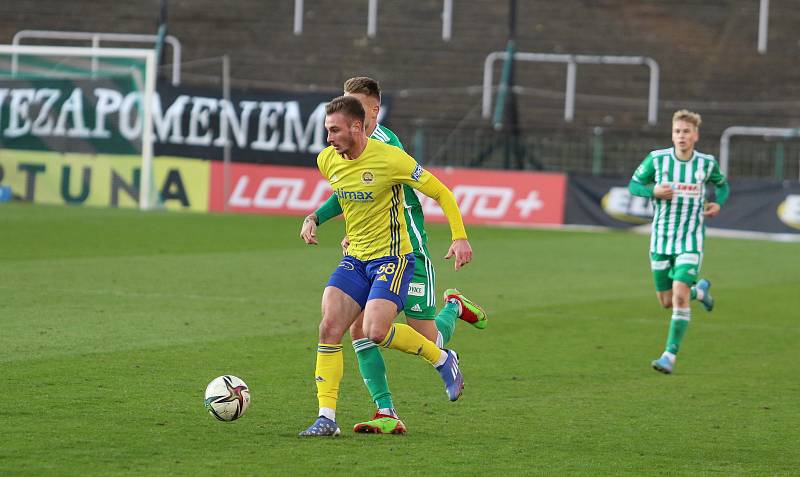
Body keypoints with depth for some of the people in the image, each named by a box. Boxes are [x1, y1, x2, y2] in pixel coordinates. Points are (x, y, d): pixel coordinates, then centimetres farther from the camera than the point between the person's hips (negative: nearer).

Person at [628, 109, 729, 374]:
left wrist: (718, 203, -2)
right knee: (667, 302, 10)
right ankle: (699, 291, 44)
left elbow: (722, 184, 18)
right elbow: (634, 185, 4)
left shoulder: (707, 163, -2)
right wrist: (653, 191, -16)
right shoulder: (657, 159, -5)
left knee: (679, 296, -18)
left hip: (691, 241, -2)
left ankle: (670, 356, -15)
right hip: (661, 239, 2)